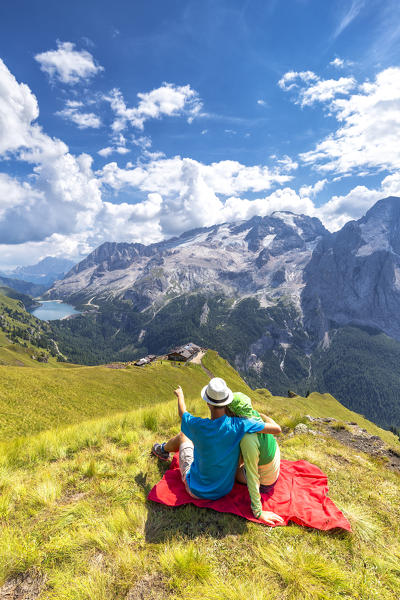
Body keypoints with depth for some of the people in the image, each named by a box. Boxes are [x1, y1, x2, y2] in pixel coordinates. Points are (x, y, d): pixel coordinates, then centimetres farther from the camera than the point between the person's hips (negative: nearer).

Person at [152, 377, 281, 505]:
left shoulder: (198, 426, -30)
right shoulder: (238, 425, -29)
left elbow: (182, 414, -6)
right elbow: (277, 429, -24)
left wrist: (180, 395, 14)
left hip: (196, 489, -2)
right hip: (224, 490, 2)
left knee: (182, 435, 19)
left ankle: (163, 450, 50)